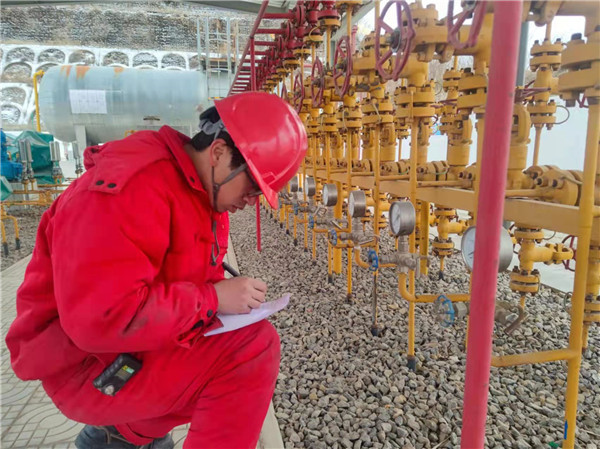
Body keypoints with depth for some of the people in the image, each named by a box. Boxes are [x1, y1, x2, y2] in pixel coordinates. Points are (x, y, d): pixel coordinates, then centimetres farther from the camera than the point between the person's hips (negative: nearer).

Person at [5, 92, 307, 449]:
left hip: (151, 341, 9)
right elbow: (100, 317, -32)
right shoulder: (131, 190, -25)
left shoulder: (208, 191, 4)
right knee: (254, 348, -22)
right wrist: (213, 298, -25)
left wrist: (232, 298, -7)